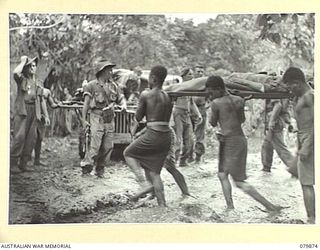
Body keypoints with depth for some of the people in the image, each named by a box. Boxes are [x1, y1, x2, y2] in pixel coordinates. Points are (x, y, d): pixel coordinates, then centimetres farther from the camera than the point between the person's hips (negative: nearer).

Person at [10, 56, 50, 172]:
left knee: (31, 138, 1)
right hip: (22, 111, -5)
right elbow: (15, 72, -20)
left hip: (34, 112, 5)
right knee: (19, 136, -14)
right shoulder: (21, 79, 5)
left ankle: (23, 163, 8)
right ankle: (12, 162, -9)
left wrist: (46, 115, 17)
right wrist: (23, 61, -5)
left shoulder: (37, 83, 20)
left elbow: (42, 100, 22)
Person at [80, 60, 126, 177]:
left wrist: (123, 105, -6)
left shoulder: (113, 86, 12)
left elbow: (121, 98, 18)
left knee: (108, 146, 4)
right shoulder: (91, 85, -2)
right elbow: (86, 103, -3)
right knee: (95, 145, -11)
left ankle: (100, 170, 16)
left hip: (109, 120, 5)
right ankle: (86, 166, 3)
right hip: (97, 118, -5)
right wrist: (84, 119, -8)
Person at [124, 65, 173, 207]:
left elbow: (138, 118, 3)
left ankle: (145, 183, 1)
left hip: (153, 136, -6)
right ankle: (162, 205, 12)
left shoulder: (146, 95, -5)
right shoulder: (168, 97, 13)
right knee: (154, 171, 15)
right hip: (166, 137, 6)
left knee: (128, 153, 17)